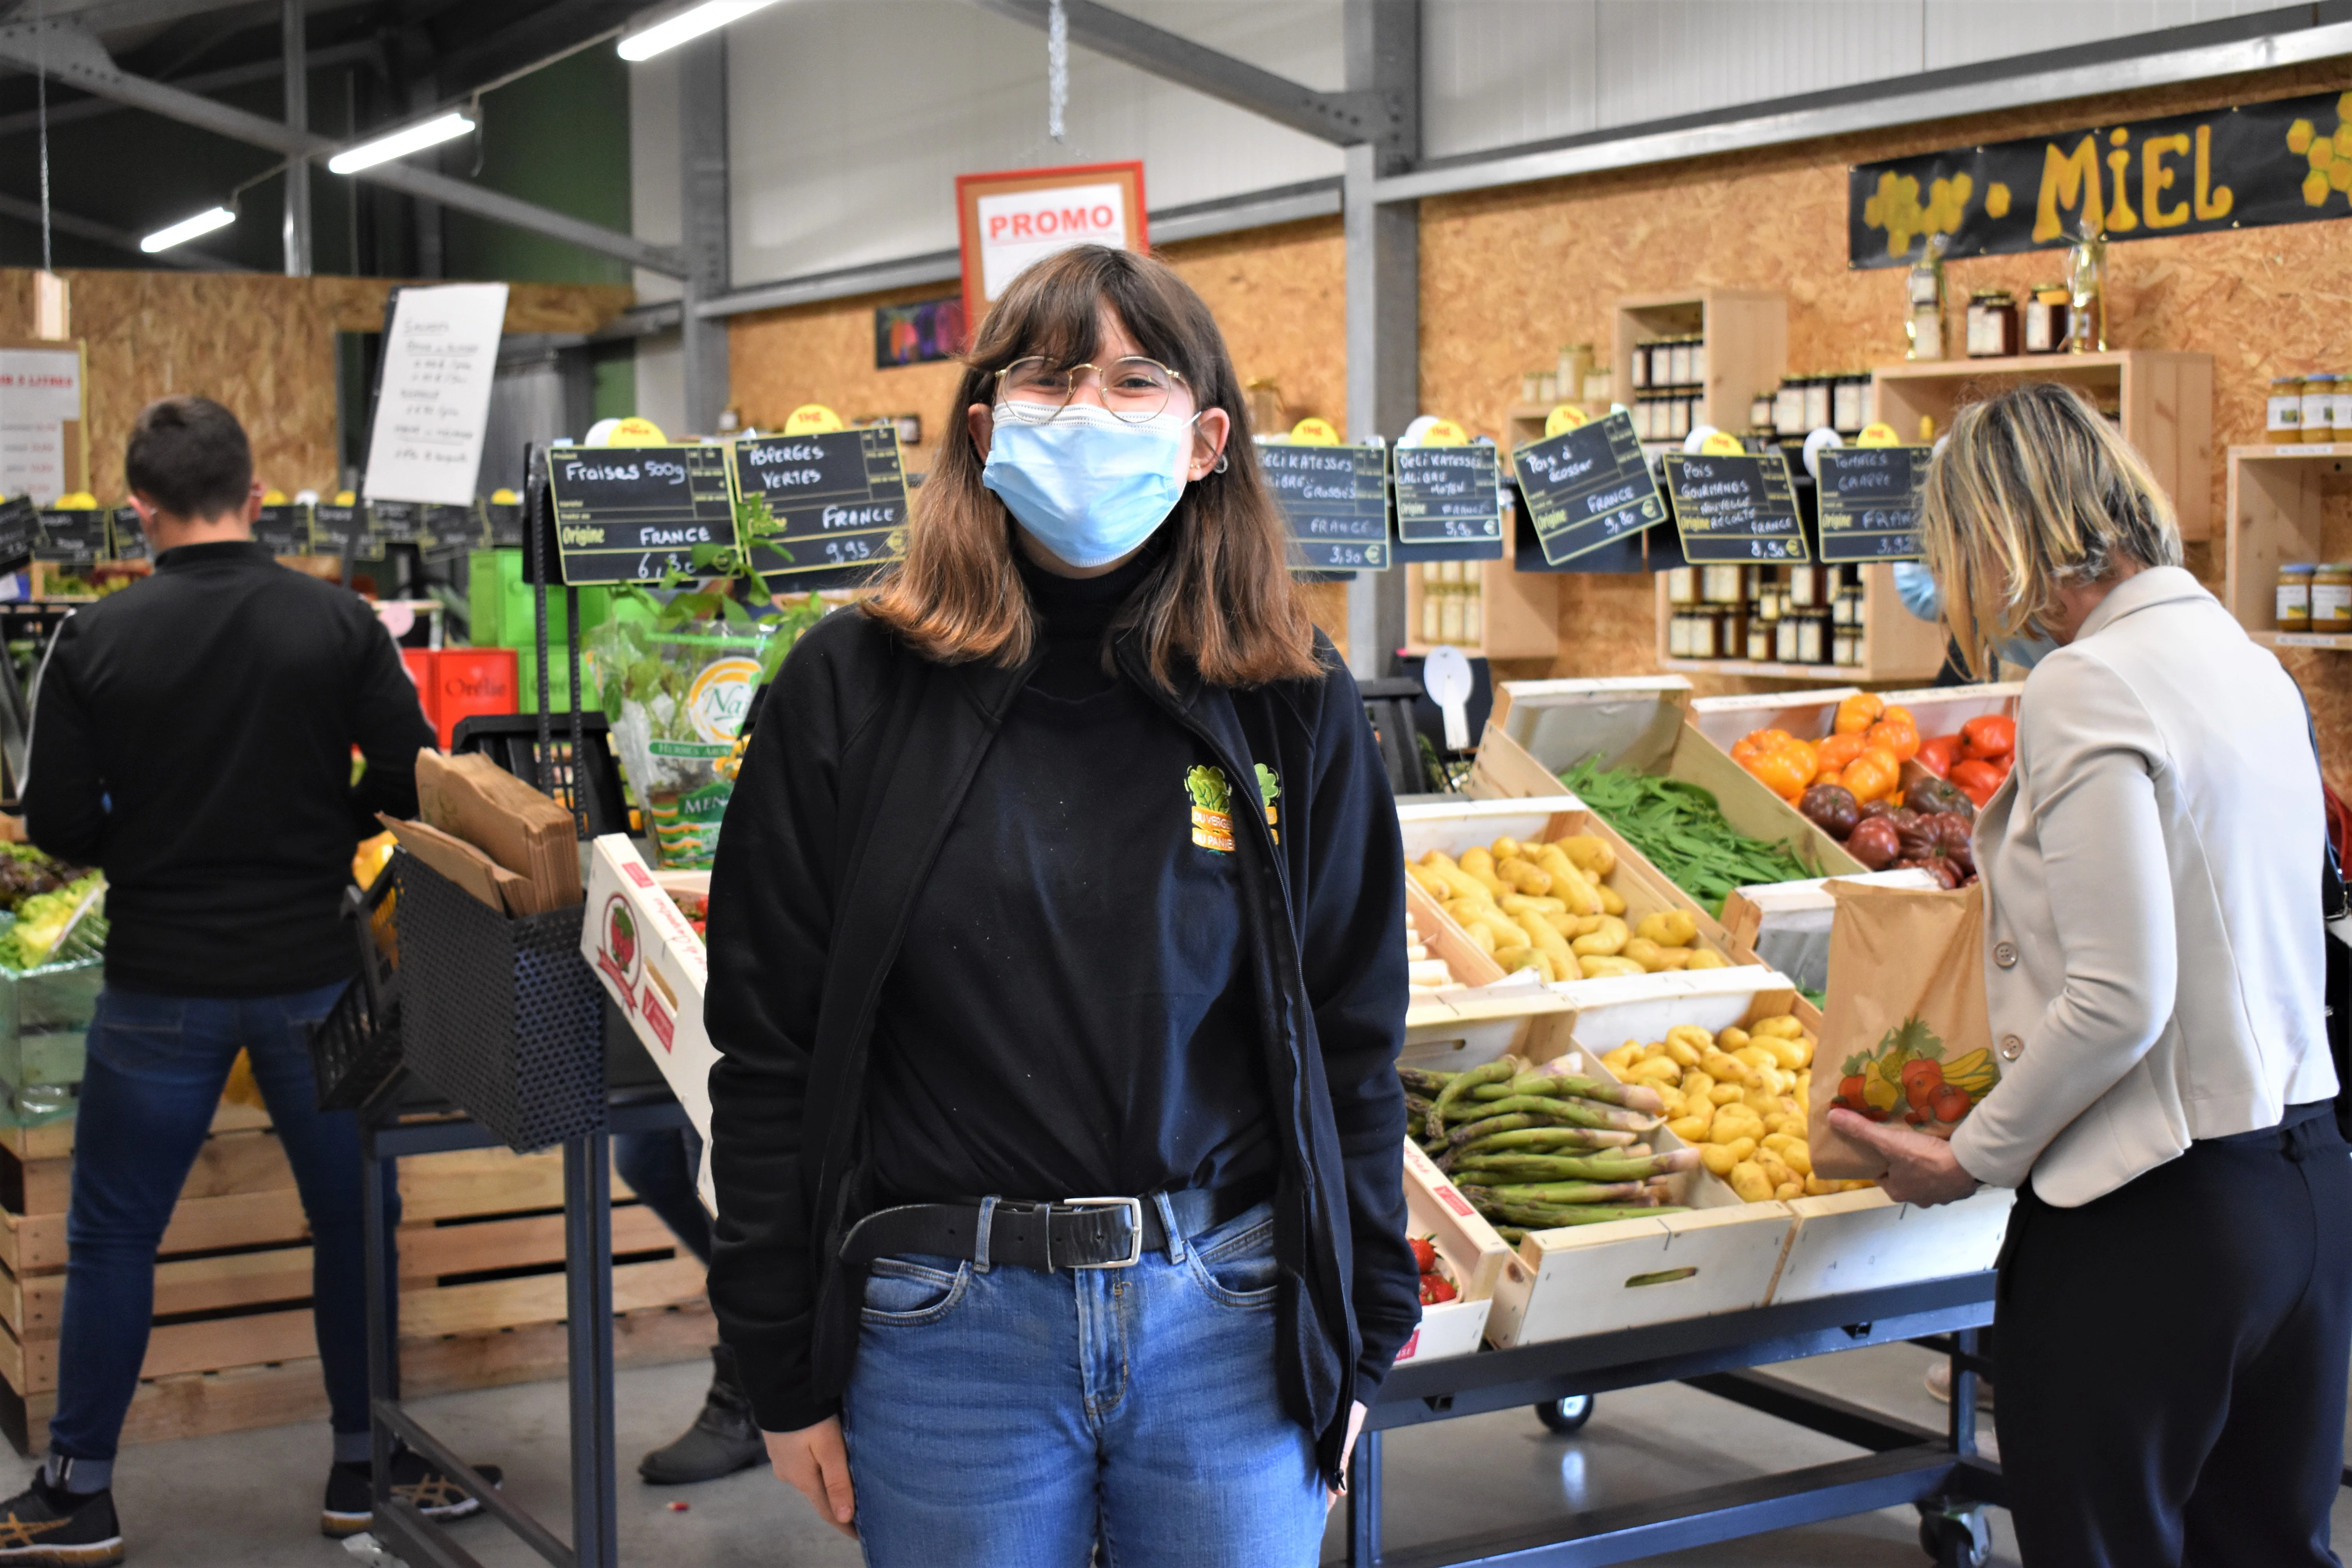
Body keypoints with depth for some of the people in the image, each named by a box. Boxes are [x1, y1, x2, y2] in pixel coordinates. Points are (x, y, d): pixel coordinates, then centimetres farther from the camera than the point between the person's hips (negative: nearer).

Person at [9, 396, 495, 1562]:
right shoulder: (338, 625, -6)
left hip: (161, 984, -1)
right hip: (313, 972, 1)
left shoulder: (94, 643, -9)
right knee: (353, 1219, 15)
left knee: (112, 1236, 12)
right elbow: (411, 779, -6)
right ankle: (367, 1466, 23)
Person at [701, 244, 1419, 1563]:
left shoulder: (1291, 701, 2)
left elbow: (1353, 1043, 6)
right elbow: (769, 1048, -1)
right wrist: (786, 1371, -1)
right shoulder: (857, 690, -2)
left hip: (1232, 1320, 1)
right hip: (944, 1335, -1)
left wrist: (1360, 1340, 5)